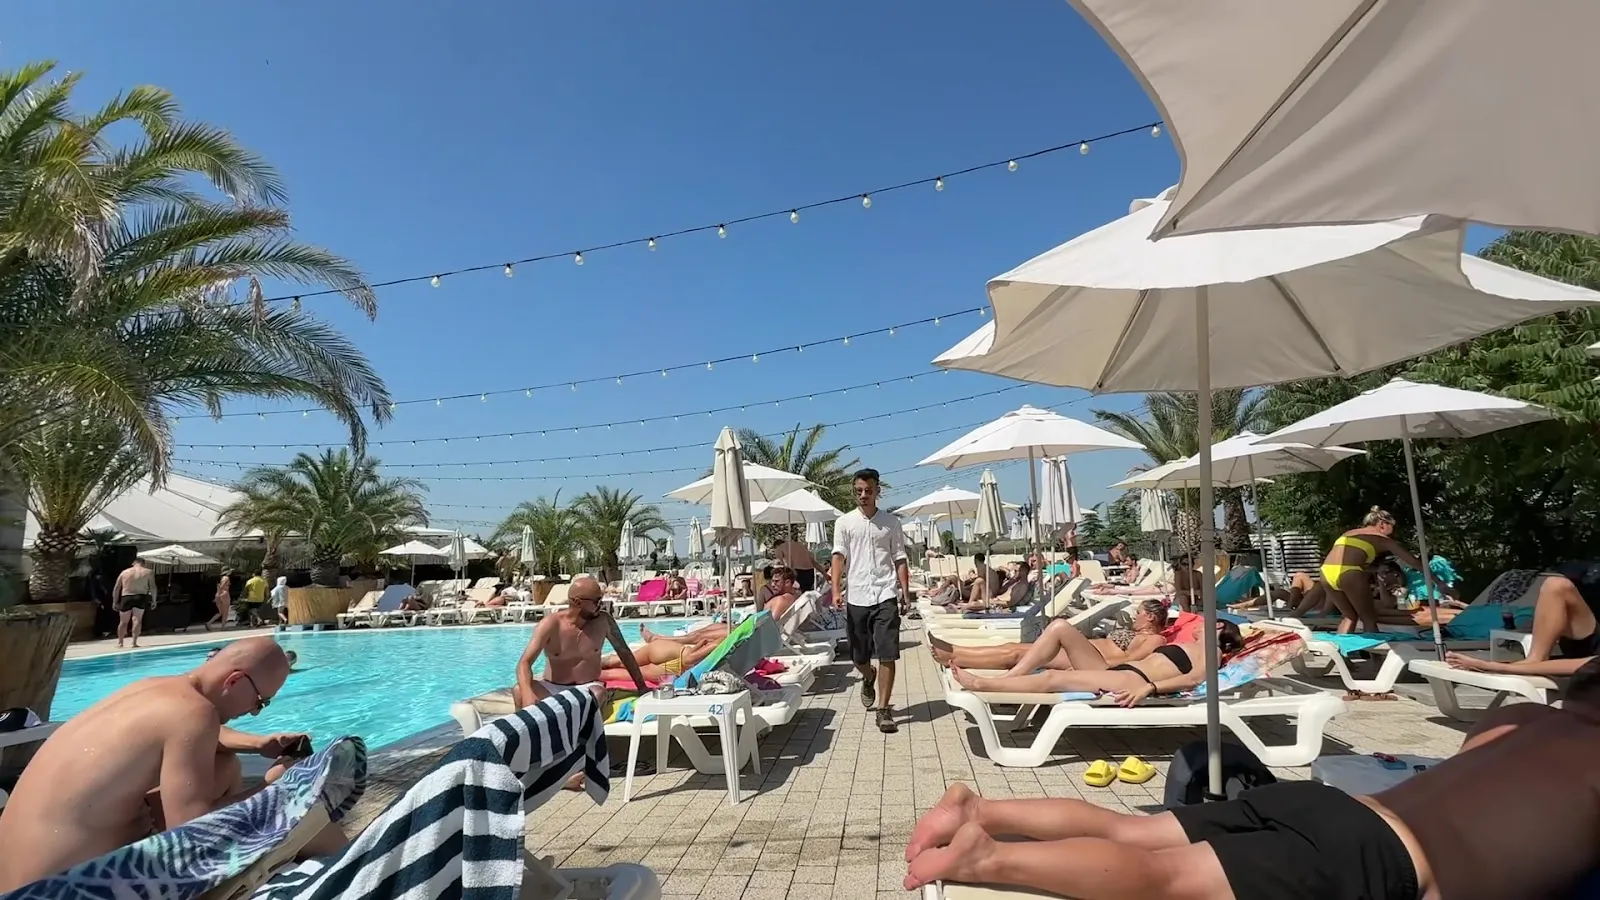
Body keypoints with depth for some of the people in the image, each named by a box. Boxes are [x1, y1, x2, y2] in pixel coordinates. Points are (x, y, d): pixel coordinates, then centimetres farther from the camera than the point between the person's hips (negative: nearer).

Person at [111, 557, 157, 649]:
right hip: (140, 597, -2)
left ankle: (120, 642, 17)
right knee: (137, 620, -1)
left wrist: (115, 602, 16)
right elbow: (153, 587, -1)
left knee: (123, 621, 14)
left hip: (126, 598, 2)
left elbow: (116, 588, 12)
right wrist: (153, 600, 5)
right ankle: (134, 642, -9)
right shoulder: (148, 572, 7)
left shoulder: (124, 572, 14)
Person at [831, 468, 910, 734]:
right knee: (859, 656, 13)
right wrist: (836, 590, -15)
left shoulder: (891, 521, 6)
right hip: (856, 597, 1)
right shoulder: (844, 522, 3)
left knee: (887, 655, -6)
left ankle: (884, 710, 5)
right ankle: (868, 679, 47)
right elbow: (839, 557, -3)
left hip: (885, 595, -1)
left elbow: (899, 559, 7)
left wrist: (905, 589, -4)